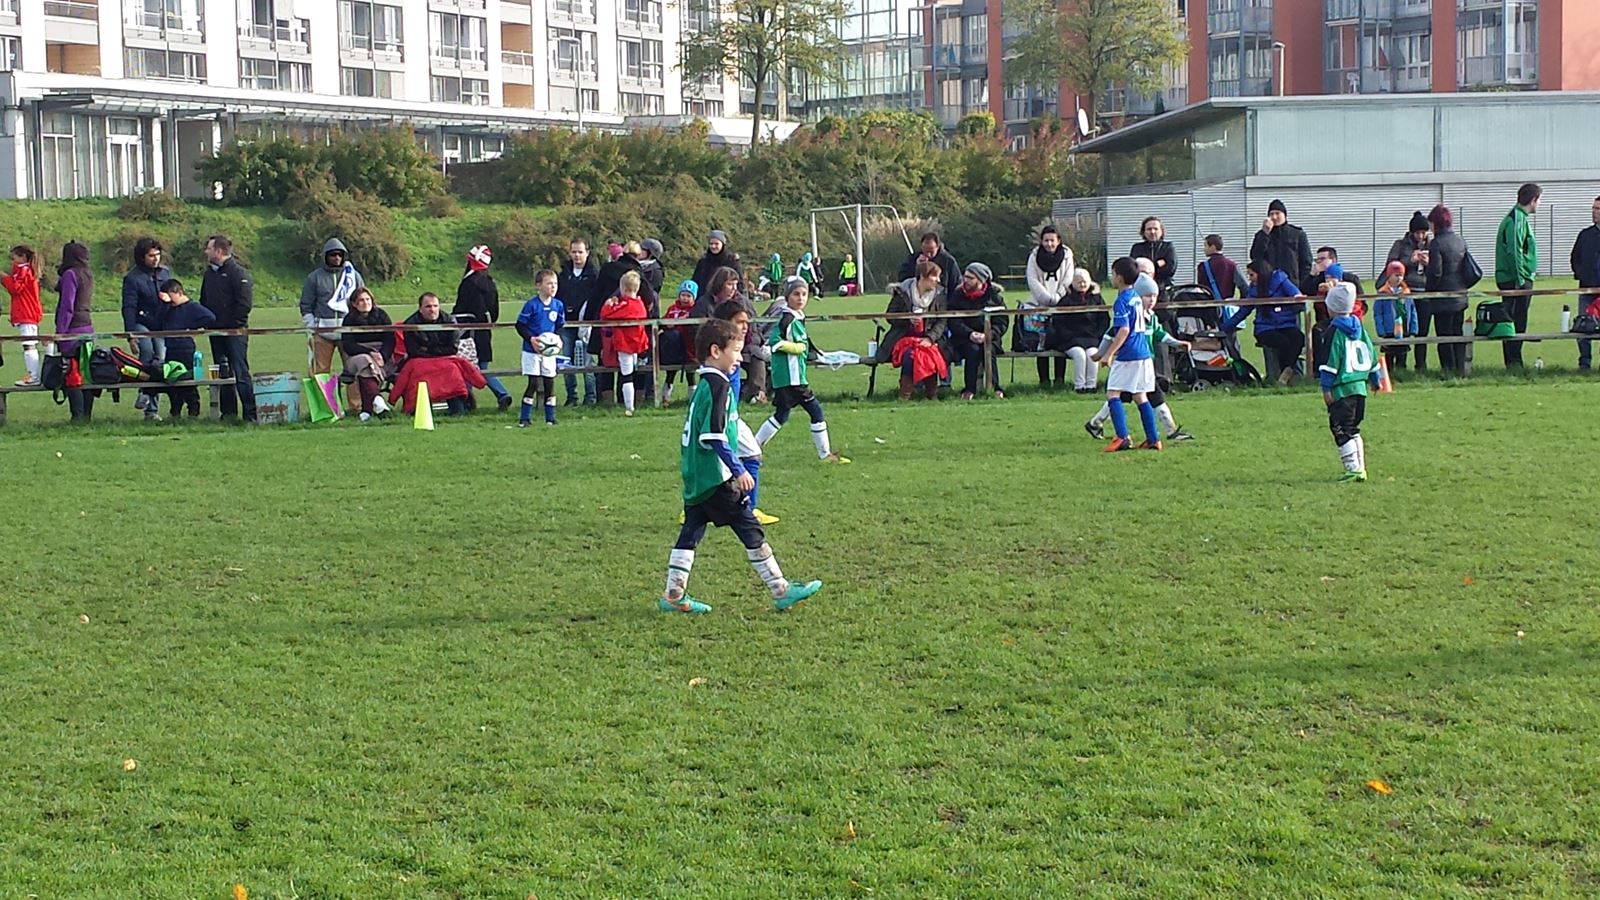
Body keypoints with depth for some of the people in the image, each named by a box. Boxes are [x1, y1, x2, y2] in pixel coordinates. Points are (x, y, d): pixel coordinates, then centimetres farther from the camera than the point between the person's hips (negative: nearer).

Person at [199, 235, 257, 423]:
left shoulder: (238, 272, -8)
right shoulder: (209, 274, 16)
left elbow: (245, 303, -14)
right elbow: (203, 302, 23)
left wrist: (231, 323, -14)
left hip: (235, 331, -8)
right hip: (216, 332, 8)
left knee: (240, 372, -10)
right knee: (222, 373, 9)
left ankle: (250, 414, -10)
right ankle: (228, 413, 15)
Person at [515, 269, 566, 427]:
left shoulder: (558, 305, 2)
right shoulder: (531, 305, -13)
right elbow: (520, 325, -9)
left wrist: (558, 338, -4)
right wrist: (531, 339, -21)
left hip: (549, 350, 5)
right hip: (532, 350, -5)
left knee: (550, 382, 7)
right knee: (534, 382, -7)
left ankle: (550, 418, 17)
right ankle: (525, 418, 1)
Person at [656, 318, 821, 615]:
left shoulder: (702, 385, 14)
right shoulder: (718, 385, -16)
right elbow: (714, 435, -23)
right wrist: (739, 470, -20)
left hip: (695, 477, 9)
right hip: (716, 478, -9)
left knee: (691, 531, 10)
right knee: (751, 529, -3)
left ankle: (673, 596, 9)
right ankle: (782, 592, 2)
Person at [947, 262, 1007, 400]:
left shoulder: (995, 297, 5)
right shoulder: (958, 296, 7)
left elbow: (1001, 323, -1)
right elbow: (952, 322, -2)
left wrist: (987, 335, -19)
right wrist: (970, 334, -18)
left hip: (988, 338, 0)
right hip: (964, 338, 0)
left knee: (988, 349, -33)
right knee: (973, 349, -32)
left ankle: (994, 388, -29)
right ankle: (970, 389, -26)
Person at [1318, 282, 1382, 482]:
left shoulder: (1334, 331, -11)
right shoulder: (1358, 327, 11)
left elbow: (1330, 362, -15)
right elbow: (1371, 356, 18)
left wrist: (1326, 387, -12)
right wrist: (1375, 379, 29)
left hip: (1341, 389, -8)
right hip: (1360, 386, 8)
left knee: (1341, 429, -5)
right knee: (1353, 428, 16)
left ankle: (1353, 468, -12)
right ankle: (1360, 468, 15)